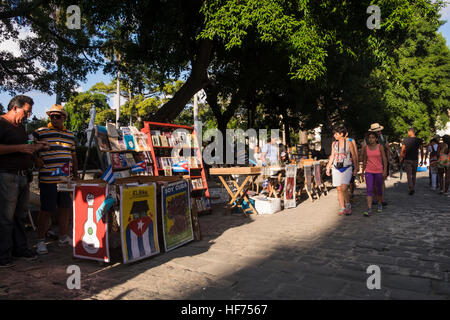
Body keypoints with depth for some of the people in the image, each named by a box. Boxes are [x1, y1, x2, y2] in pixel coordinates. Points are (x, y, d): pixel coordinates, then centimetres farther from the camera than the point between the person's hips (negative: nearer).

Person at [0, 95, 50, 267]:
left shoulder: (20, 127, 20)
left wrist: (35, 147, 13)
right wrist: (19, 148, -20)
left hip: (23, 176, 9)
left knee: (20, 214, 14)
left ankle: (20, 248, 24)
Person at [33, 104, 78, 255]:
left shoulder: (70, 135, 16)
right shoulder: (40, 133, 1)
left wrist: (76, 175, 18)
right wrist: (38, 162, -17)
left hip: (66, 179, 5)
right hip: (48, 179, -5)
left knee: (65, 208, 11)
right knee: (46, 210, 0)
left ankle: (63, 237, 25)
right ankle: (41, 241, 13)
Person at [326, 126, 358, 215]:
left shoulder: (348, 143, -3)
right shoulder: (334, 144, 7)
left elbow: (354, 156, 4)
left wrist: (356, 168, 4)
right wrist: (328, 167, 11)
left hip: (347, 168, -4)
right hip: (336, 168, 4)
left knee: (344, 188, -15)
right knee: (339, 189, 3)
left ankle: (348, 205, 7)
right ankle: (342, 208, 13)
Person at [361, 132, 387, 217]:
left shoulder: (380, 147, -4)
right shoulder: (366, 148, 3)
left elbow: (384, 159, -5)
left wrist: (385, 170, -12)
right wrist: (363, 171, 17)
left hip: (379, 171, -1)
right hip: (369, 171, 1)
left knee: (379, 189, 14)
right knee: (369, 190, -9)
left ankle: (380, 204, 37)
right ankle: (369, 209, -14)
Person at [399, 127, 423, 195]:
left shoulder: (405, 140, -5)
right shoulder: (419, 140, 0)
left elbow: (402, 150, -5)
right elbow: (421, 150, 0)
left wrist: (400, 158, 4)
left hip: (407, 159, -2)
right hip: (415, 160, 2)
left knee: (409, 175, 0)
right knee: (414, 174, 16)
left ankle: (411, 189, -14)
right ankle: (413, 188, 25)